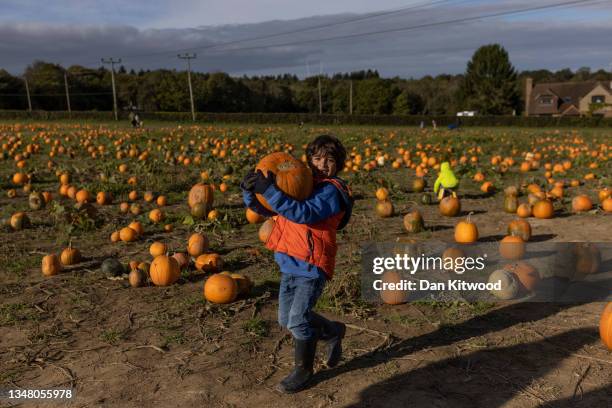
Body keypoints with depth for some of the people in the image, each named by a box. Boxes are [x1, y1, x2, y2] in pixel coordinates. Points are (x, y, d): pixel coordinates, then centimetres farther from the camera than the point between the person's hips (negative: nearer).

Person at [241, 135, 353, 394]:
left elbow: (304, 213, -30)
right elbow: (264, 208, 6)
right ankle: (333, 333, 37)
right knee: (286, 320, 15)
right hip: (289, 264, 8)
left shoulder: (331, 190, -12)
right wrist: (250, 191, -15)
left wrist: (270, 190, -35)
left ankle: (303, 370, 21)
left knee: (298, 320, -8)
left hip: (312, 265, -7)